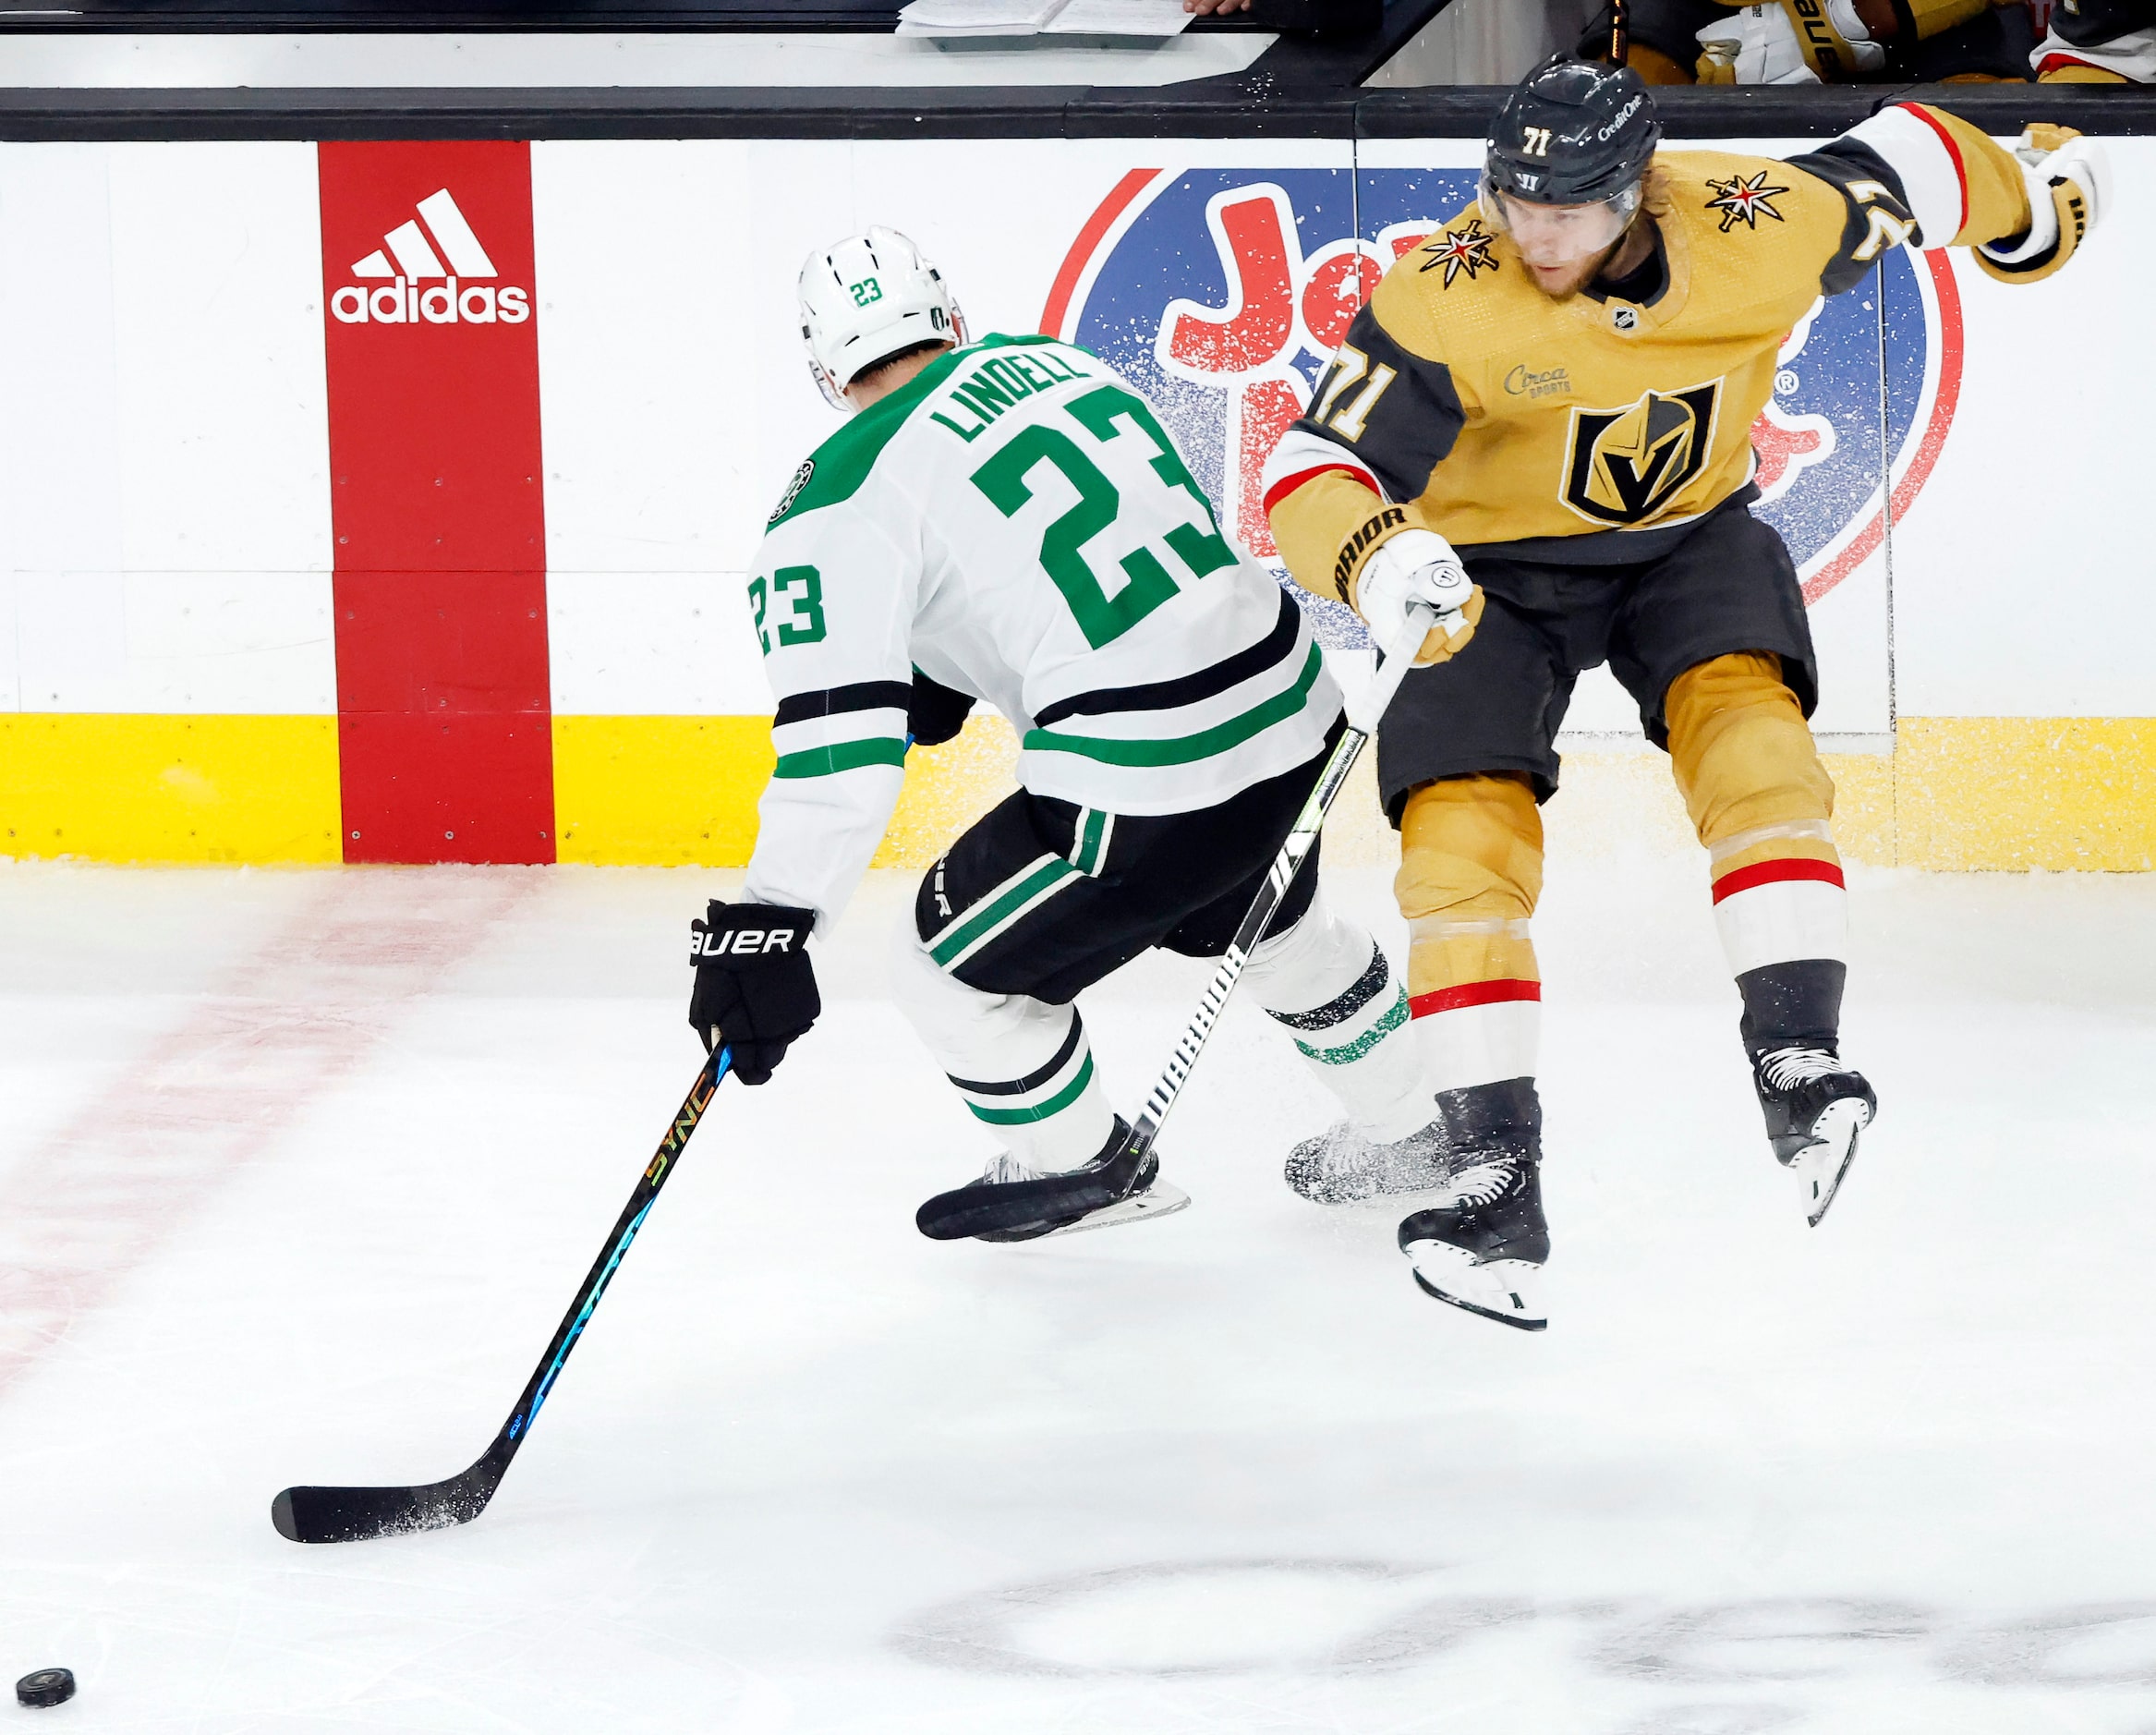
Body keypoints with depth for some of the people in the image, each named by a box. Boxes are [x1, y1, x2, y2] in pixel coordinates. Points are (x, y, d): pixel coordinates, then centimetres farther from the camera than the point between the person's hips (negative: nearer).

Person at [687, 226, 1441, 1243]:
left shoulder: (844, 501, -9)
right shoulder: (1055, 362, 12)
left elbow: (841, 737, -18)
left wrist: (768, 922, -19)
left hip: (1143, 795, -7)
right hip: (1296, 719, 8)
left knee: (951, 963, 15)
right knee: (1271, 925, 37)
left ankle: (1083, 1167, 32)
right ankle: (1406, 1132, 52)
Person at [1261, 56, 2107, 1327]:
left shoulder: (1762, 228, -24)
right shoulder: (1451, 300, -29)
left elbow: (1898, 164, -4)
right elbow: (1313, 470, -28)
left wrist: (2034, 204, 15)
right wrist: (1380, 561, -50)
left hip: (1688, 539, 1)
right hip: (1493, 568, -1)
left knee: (1745, 719, -26)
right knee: (1462, 838, -14)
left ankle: (1800, 1057, -25)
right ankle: (1499, 1175, -10)